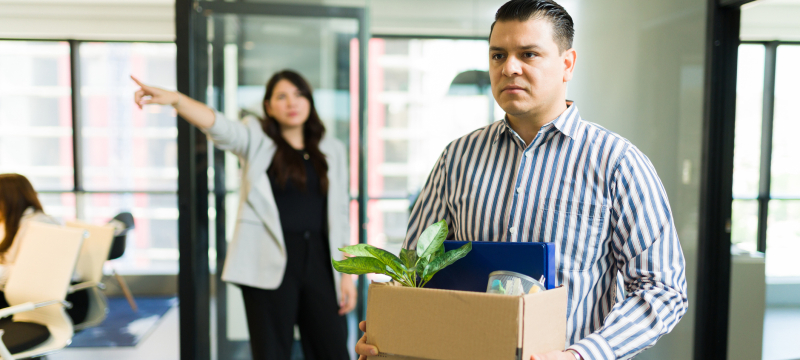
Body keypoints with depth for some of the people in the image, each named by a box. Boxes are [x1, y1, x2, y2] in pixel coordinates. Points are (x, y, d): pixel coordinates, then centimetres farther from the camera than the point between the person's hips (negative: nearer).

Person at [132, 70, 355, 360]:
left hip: (319, 260, 3)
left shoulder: (332, 151, 12)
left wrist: (347, 274, 7)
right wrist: (174, 99, -37)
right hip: (270, 265, -3)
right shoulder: (257, 140, 3)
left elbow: (340, 214, 11)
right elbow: (219, 127, -18)